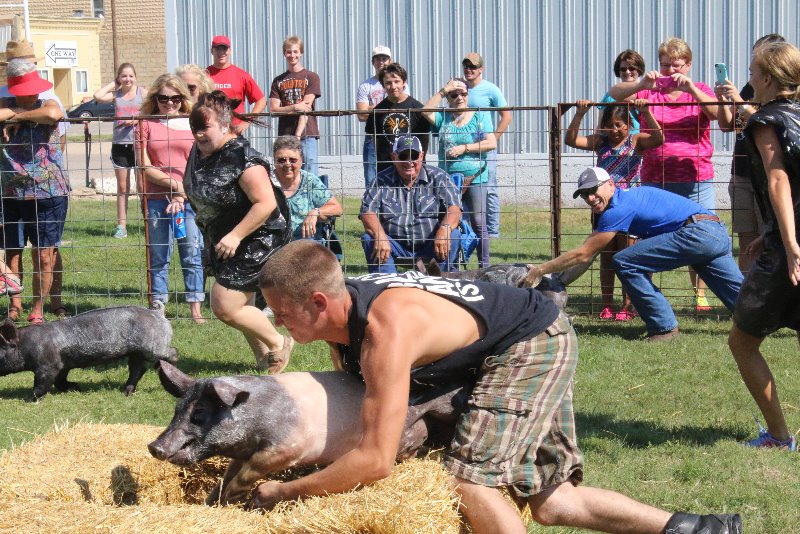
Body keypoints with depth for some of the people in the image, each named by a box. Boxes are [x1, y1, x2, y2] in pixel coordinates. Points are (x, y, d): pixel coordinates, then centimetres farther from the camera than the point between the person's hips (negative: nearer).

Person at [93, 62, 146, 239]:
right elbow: (98, 96, -12)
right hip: (120, 144, 2)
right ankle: (121, 225, 8)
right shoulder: (116, 95, 6)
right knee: (122, 187, 6)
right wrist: (113, 84, 0)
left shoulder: (143, 93, 2)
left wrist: (137, 120, -18)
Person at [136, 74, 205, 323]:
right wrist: (175, 184, -9)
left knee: (193, 255, -2)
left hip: (189, 199, 0)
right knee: (158, 257, 3)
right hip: (156, 199, 0)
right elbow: (144, 166, -1)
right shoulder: (146, 125, 7)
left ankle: (196, 309, 2)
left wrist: (183, 195, -8)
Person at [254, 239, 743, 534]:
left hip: (534, 342, -10)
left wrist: (283, 493, -28)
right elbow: (354, 389, 12)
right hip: (533, 347, 10)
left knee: (471, 477, -23)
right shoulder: (340, 315, -8)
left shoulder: (386, 330, -36)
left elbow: (376, 460, -38)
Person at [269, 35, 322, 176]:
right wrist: (294, 107, -12)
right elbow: (273, 109, 5)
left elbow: (306, 108, -5)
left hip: (307, 135, -2)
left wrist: (298, 135, -14)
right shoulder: (279, 80, 13)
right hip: (285, 136, 2)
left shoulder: (311, 77, 5)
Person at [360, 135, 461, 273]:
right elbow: (367, 212, -5)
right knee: (369, 239, -25)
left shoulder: (437, 177, 3)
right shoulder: (382, 181, 5)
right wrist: (380, 236, -26)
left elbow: (454, 208, -9)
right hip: (395, 245, 1)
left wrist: (444, 229, -32)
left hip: (430, 245, -1)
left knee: (453, 235, -28)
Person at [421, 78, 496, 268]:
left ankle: (484, 265, 3)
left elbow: (492, 143, -4)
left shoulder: (479, 117, 4)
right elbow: (426, 111, -9)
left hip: (475, 178, -2)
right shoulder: (443, 117, 10)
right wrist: (442, 91, -9)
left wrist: (464, 148, -10)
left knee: (478, 223, -3)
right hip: (448, 179, 2)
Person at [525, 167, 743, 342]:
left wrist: (541, 270, 0)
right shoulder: (629, 197, 22)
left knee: (625, 262, -8)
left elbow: (583, 254, -6)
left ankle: (665, 328, -5)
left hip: (698, 233, -10)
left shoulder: (619, 208, -7)